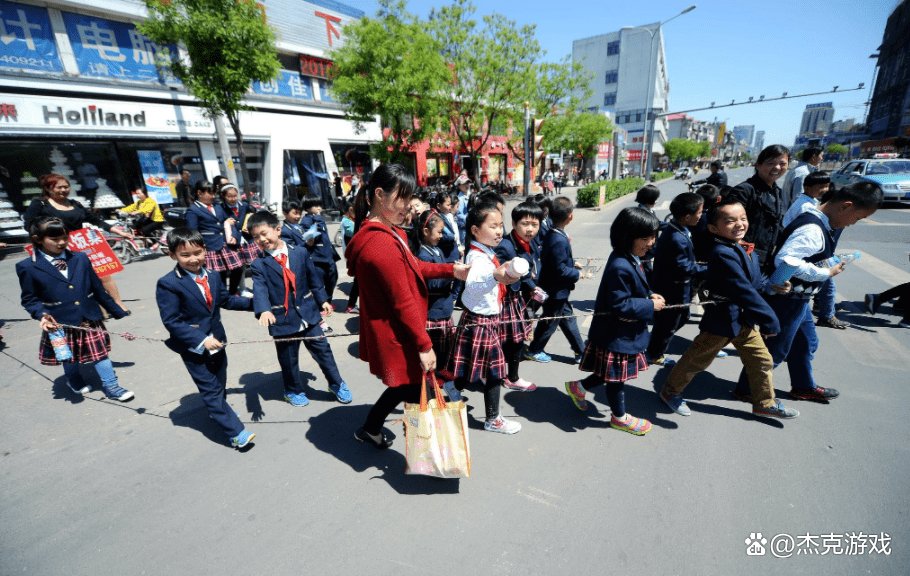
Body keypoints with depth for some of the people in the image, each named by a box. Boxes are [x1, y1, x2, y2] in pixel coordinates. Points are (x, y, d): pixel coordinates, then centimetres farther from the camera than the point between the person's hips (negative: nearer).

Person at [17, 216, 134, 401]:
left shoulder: (80, 259, -1)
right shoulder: (27, 267, -8)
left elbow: (98, 289, 5)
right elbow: (29, 299, -1)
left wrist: (118, 311, 7)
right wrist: (42, 314, -21)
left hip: (90, 319, 1)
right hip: (61, 324, -1)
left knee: (99, 352, 6)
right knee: (69, 359, 19)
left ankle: (111, 386, 16)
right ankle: (75, 382, 45)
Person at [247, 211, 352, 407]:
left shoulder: (300, 252, -1)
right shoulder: (259, 265, -6)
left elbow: (313, 278, 8)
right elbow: (259, 290, -21)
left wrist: (322, 300, 11)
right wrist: (264, 310, -39)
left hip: (307, 313, 1)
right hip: (282, 319, -1)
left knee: (322, 349, 9)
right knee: (288, 359, 14)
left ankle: (337, 384, 27)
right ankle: (294, 391, 37)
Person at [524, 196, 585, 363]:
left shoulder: (553, 234, 2)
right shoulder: (559, 240, -28)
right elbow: (561, 271, -27)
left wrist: (572, 262, 8)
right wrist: (578, 274, -14)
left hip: (557, 289, 9)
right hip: (556, 291, -9)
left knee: (568, 319, 17)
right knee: (549, 323, 9)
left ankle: (581, 351, 28)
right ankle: (534, 350, 26)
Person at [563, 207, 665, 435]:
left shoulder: (631, 259, 4)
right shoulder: (620, 267, -29)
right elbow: (621, 305, -27)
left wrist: (649, 295, 1)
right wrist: (650, 306, -18)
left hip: (626, 331, 10)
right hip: (617, 336, -10)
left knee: (615, 374, 23)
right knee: (617, 377, 12)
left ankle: (578, 387, 39)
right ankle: (619, 417, 34)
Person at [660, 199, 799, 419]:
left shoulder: (746, 250, 3)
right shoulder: (723, 254, -28)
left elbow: (754, 281, 17)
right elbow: (745, 291, -29)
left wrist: (772, 285, 0)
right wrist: (770, 321, -25)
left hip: (744, 318, 9)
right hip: (722, 318, -9)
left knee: (762, 360, 17)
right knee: (697, 360, 7)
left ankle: (765, 403, 37)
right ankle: (670, 391, 27)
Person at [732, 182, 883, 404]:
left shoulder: (816, 222, 7)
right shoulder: (813, 229, -25)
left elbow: (800, 254, 19)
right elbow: (784, 260, -37)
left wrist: (829, 263, 11)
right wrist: (826, 273, -25)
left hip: (796, 299, 11)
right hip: (786, 300, -11)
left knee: (806, 343, 25)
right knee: (776, 348, 5)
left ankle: (804, 386, 45)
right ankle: (747, 388, 21)